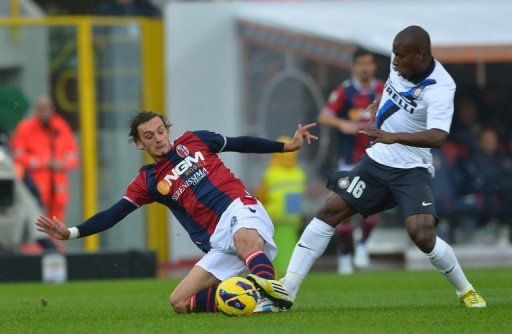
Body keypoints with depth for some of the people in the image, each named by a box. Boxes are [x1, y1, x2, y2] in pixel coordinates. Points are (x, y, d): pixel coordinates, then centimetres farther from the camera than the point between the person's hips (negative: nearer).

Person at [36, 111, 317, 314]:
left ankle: (272, 289, -62)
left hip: (241, 211, -4)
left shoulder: (193, 142, 13)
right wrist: (70, 233, -3)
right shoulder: (147, 182, 13)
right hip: (219, 243, 4)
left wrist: (288, 146, 22)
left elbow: (241, 144, 23)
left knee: (244, 238, -42)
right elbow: (112, 215, 8)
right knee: (180, 302, -12)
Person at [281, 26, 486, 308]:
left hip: (411, 170, -6)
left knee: (422, 236, -22)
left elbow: (438, 137, -40)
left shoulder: (439, 89, -24)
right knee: (329, 212, -5)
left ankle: (465, 291, 4)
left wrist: (394, 136, -51)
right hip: (376, 160, 6)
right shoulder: (400, 64, -3)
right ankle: (287, 289, -5)